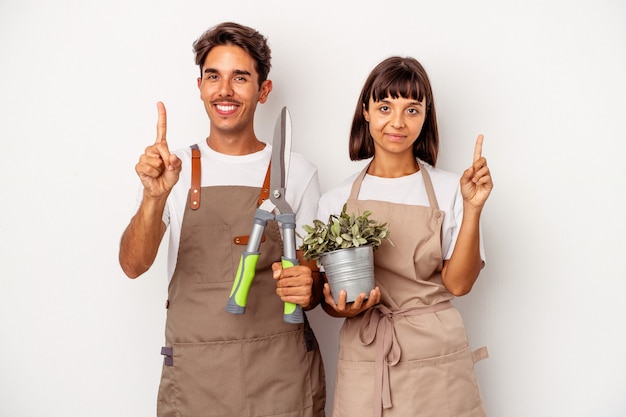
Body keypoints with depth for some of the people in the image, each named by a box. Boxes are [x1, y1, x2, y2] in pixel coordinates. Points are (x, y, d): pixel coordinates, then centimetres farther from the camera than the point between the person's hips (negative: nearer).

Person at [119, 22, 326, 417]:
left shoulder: (296, 171, 0)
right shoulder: (175, 169, 3)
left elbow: (316, 275, 6)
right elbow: (133, 265, -8)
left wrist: (308, 289, -17)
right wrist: (154, 197, -25)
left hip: (282, 369, 0)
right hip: (193, 371, 1)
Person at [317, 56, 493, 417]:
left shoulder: (449, 190, -2)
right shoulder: (336, 200, 1)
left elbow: (458, 283, -8)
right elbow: (328, 292, 6)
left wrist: (473, 209, -17)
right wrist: (342, 307, -15)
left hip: (438, 359, 0)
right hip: (365, 359, 1)